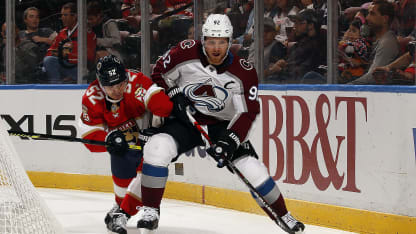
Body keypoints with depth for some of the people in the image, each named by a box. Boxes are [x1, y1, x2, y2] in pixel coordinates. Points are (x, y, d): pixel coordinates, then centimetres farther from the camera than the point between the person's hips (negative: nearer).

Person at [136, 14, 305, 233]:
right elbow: (159, 74, 1)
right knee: (156, 148, -27)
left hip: (222, 125, 0)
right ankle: (150, 211, -14)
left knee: (252, 170, -13)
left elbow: (248, 113, -16)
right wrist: (175, 96, -15)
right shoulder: (186, 52, -15)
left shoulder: (244, 72, -15)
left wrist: (230, 140, -29)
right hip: (185, 119, 0)